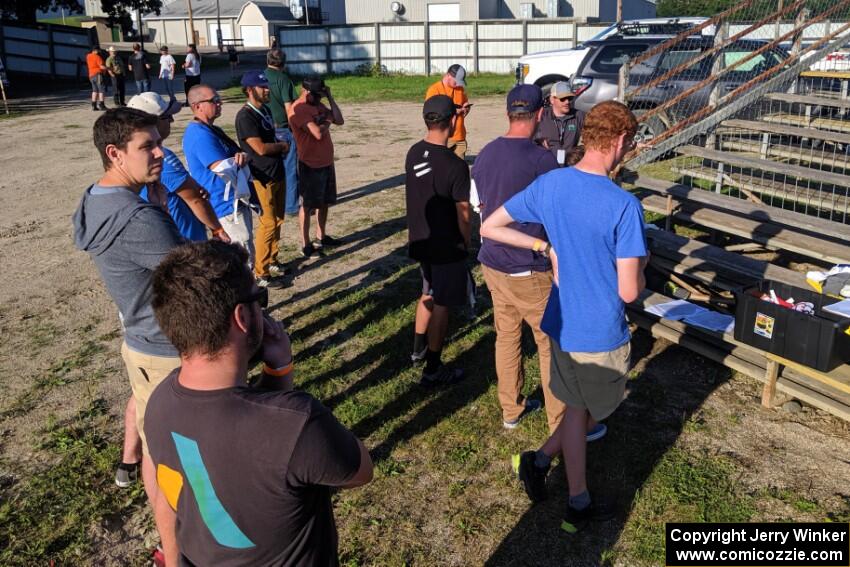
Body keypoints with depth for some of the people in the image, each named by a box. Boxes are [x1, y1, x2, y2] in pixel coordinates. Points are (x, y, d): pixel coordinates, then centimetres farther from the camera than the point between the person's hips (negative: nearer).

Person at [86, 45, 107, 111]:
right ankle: (101, 105, -11)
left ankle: (94, 106, 7)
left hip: (91, 75, 8)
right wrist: (107, 68, 3)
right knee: (101, 90, -5)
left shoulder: (88, 56, 13)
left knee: (94, 90, 11)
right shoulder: (97, 57, -11)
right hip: (98, 74, -8)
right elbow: (102, 66, -16)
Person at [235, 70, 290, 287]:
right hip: (262, 178, -9)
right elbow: (261, 148, -22)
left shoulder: (265, 110, 11)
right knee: (268, 223, -6)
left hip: (278, 174, 9)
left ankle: (271, 261, 29)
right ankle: (260, 273, 2)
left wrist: (280, 147, -2)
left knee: (277, 221, 14)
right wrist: (282, 146, -5)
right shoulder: (245, 116, -17)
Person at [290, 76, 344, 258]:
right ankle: (306, 244, 10)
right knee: (308, 205, 0)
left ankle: (321, 236, 31)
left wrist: (330, 97, 0)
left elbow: (340, 120, 5)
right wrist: (327, 122, -6)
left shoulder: (318, 105, 10)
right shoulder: (298, 109, -19)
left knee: (325, 202, 17)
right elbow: (318, 133, -27)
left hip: (327, 162, 9)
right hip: (310, 165, -8)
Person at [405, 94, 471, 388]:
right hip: (447, 247, -7)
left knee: (428, 293, 26)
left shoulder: (413, 153, -3)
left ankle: (419, 349, 40)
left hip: (420, 240, 7)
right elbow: (463, 215, -17)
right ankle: (433, 370, 16)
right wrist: (466, 242, 1)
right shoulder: (455, 165, -23)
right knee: (441, 305, 6)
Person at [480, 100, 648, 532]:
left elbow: (489, 228, 0)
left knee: (578, 409, 21)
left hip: (562, 323, 6)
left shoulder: (549, 184, -6)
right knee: (585, 413, 21)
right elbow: (629, 292, -21)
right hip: (601, 334, -6)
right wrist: (639, 266, 1)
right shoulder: (624, 205, -23)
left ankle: (578, 505, 28)